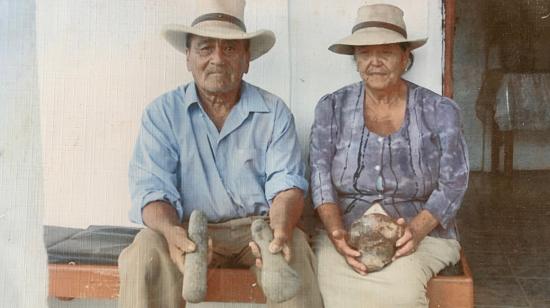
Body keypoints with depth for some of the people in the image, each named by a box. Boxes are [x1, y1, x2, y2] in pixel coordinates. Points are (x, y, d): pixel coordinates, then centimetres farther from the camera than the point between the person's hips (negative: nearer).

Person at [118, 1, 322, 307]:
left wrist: (281, 229, -30)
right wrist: (172, 232, -32)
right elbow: (152, 189, -9)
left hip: (258, 227, 1)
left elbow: (286, 181, -6)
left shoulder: (274, 112, 2)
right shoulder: (162, 113, -1)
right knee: (147, 251, -30)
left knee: (296, 249, -30)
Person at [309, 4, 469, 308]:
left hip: (422, 235, 0)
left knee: (399, 282, -31)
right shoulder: (332, 108, 4)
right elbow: (321, 178, -2)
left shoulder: (440, 112, 2)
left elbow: (452, 185, -1)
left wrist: (415, 229, -19)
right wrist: (337, 233, -20)